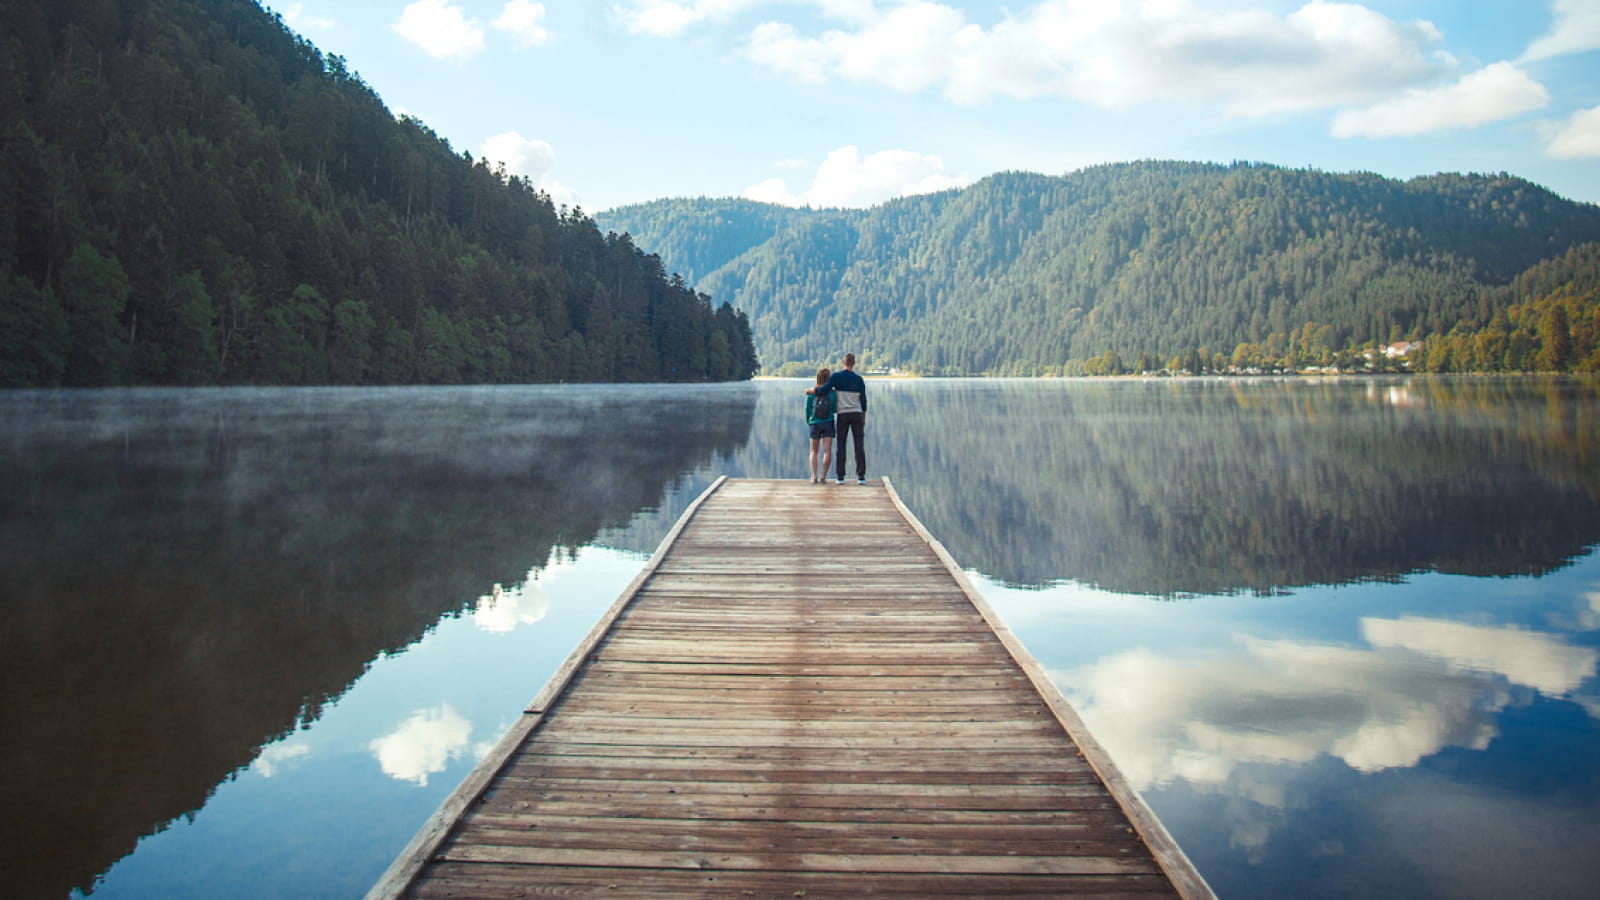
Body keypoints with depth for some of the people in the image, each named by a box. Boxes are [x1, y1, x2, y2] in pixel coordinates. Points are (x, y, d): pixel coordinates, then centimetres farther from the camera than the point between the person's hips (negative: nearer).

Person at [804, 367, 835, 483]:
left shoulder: (811, 394, -6)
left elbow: (807, 410, 2)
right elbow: (835, 409, -1)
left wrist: (808, 422, 18)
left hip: (815, 424, 1)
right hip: (828, 423, -1)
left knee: (814, 451, 10)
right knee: (827, 451, 1)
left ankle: (814, 476, -2)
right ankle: (823, 476, -6)